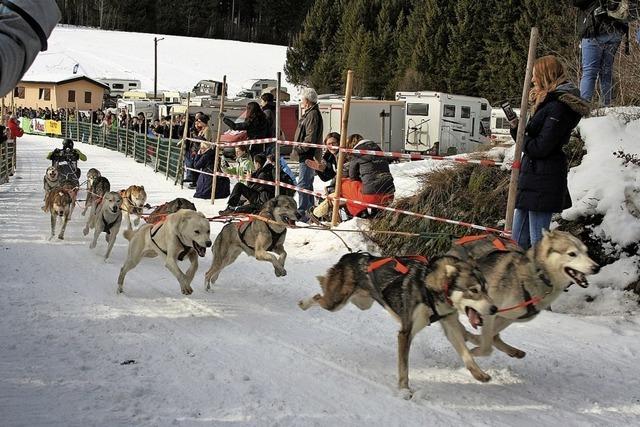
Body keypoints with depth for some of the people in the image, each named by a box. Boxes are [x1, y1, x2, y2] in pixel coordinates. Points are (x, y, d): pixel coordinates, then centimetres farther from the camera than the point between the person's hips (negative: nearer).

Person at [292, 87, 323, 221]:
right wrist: (298, 150, 19)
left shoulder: (313, 115, -15)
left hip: (308, 156, -11)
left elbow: (310, 139, -23)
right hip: (307, 156, 11)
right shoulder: (309, 114, 19)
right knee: (308, 184, 16)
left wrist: (298, 150, -18)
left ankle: (302, 213, -9)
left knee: (303, 184, -10)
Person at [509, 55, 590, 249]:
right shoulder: (548, 103, 17)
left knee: (538, 241, -6)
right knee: (519, 239, 14)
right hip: (532, 177, 10)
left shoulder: (557, 106, -15)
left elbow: (540, 147, -21)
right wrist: (517, 130, -1)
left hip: (543, 181, -10)